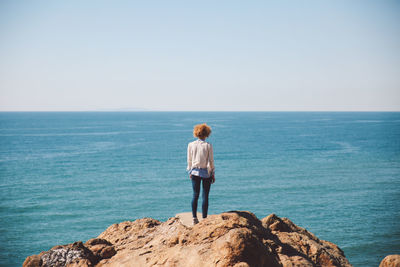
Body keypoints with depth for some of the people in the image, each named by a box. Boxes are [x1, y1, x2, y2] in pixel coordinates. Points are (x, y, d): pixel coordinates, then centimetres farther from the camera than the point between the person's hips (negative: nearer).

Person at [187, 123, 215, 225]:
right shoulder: (208, 146, -10)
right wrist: (213, 174, 2)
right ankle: (204, 218, 3)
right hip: (206, 173, -3)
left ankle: (194, 218, 10)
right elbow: (210, 161, -6)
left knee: (195, 195, 10)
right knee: (205, 196, 2)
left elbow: (189, 160, 5)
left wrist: (190, 172, 16)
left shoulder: (191, 145, -2)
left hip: (195, 172, 3)